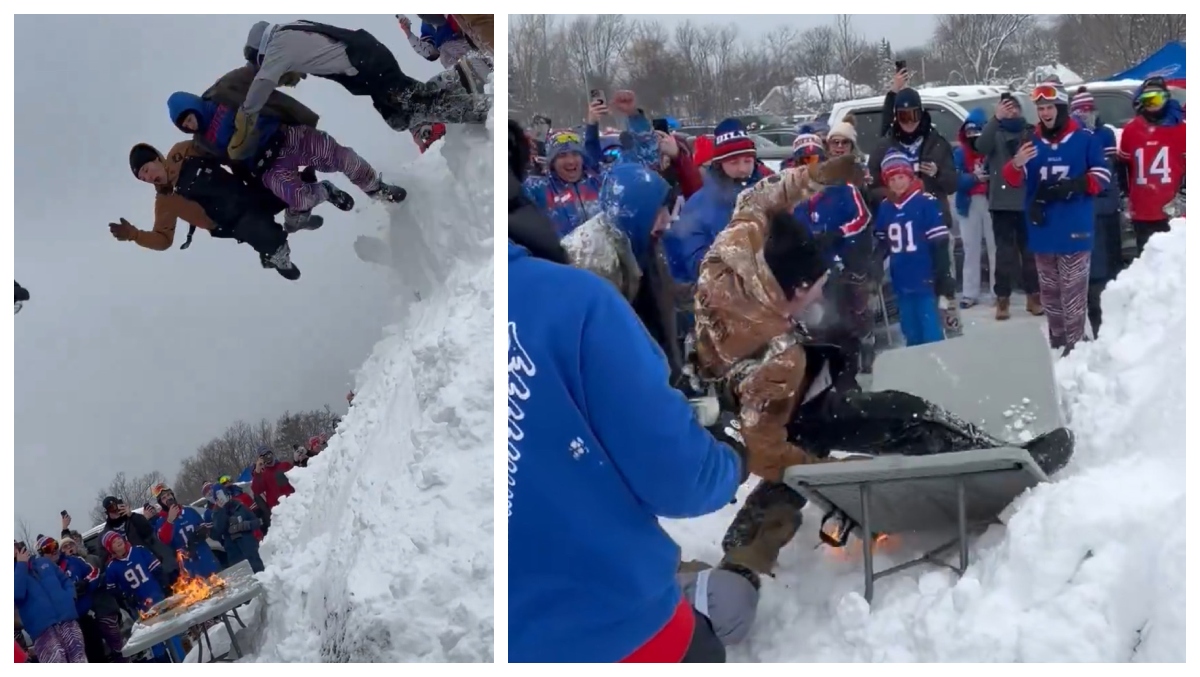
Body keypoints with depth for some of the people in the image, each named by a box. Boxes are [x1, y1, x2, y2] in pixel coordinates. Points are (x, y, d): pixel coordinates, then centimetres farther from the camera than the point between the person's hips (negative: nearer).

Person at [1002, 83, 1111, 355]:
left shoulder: (1085, 139, -3)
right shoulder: (1031, 143, 8)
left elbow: (1102, 175, -3)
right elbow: (1014, 180, 2)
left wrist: (1074, 186, -18)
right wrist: (1016, 165, -21)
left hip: (1075, 227, -5)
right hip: (1042, 228, 5)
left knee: (1073, 289, -6)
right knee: (1049, 289, 13)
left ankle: (1075, 343, -2)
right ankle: (1056, 340, 24)